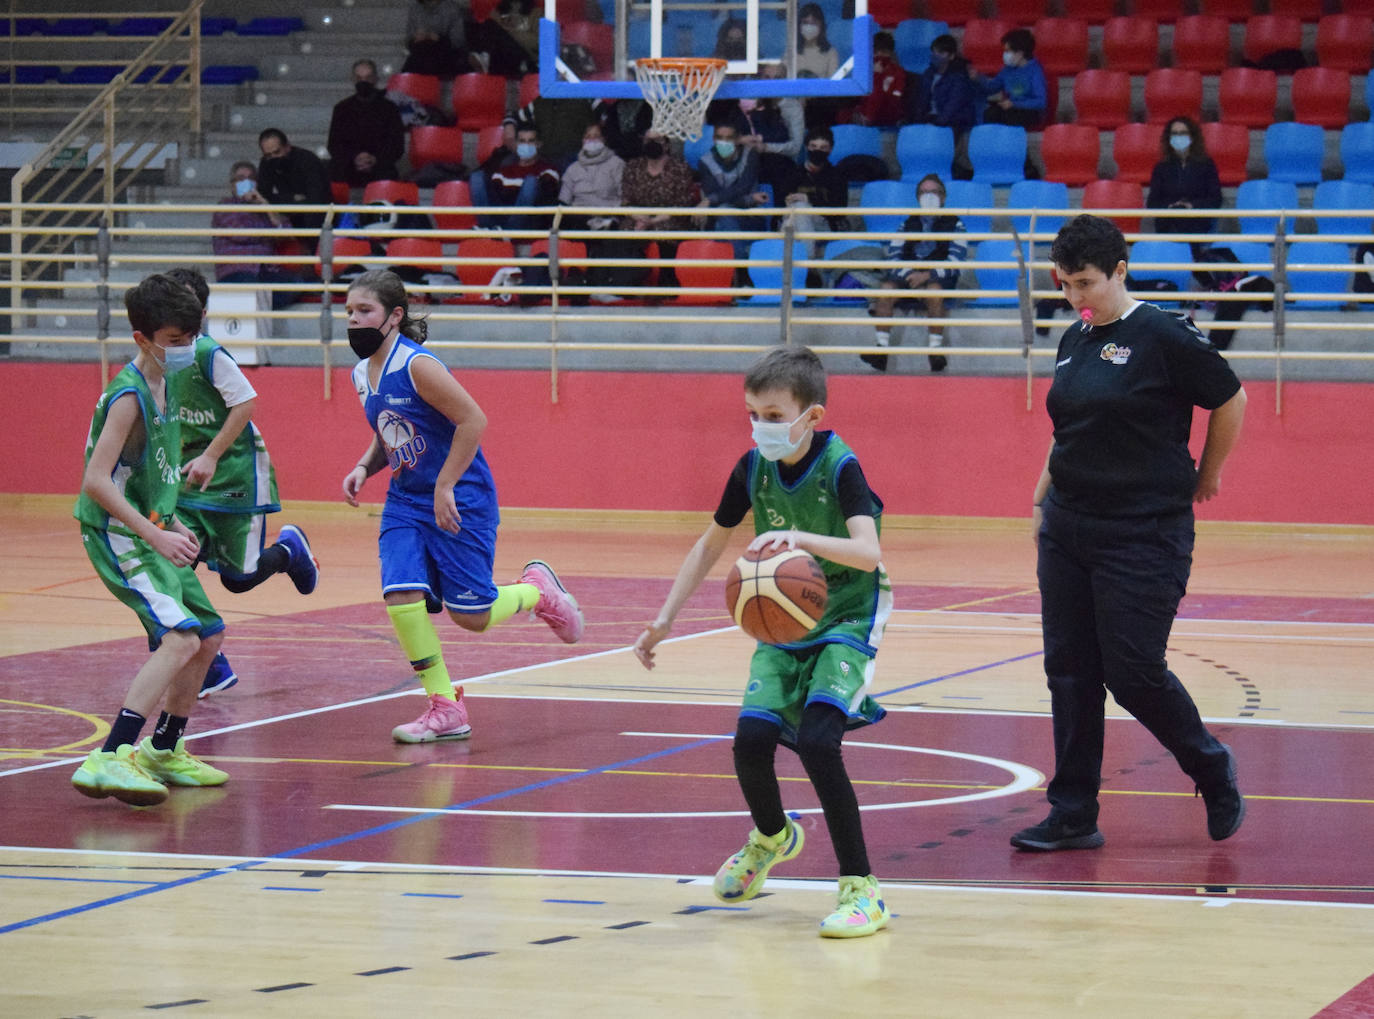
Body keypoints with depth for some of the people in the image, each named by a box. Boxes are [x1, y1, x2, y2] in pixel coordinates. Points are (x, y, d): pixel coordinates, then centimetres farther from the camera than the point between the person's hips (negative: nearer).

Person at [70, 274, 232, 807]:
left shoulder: (165, 385, 10)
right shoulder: (129, 396, -19)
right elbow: (96, 481, -25)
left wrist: (173, 524, 20)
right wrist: (156, 536, -27)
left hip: (150, 532, 10)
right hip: (117, 536, -10)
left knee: (209, 635, 19)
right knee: (180, 638, -25)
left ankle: (164, 751, 34)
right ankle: (109, 760, -33)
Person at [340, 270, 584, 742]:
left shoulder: (417, 366, -19)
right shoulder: (363, 375, 7)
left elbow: (473, 419, -22)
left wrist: (445, 487, -21)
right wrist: (364, 468, 1)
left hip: (459, 502, -7)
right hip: (405, 502, 7)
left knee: (471, 615, -5)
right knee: (401, 597, -12)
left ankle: (537, 590, 28)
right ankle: (445, 710, -1)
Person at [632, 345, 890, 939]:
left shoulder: (839, 468, -20)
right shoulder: (754, 468, -3)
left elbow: (867, 552, -35)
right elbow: (712, 544, 12)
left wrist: (802, 538, -51)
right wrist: (665, 619, 9)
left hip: (847, 619, -5)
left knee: (817, 742, -24)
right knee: (751, 739, -11)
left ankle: (861, 890, -16)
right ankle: (770, 838, 25)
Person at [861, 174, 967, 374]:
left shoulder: (954, 224, 13)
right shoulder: (908, 224, 23)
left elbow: (955, 261, 0)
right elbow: (893, 256, 11)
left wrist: (927, 275, -14)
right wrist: (910, 274, -9)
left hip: (939, 277, -3)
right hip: (908, 274, 3)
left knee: (934, 290, -39)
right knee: (886, 288, -30)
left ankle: (936, 349, -37)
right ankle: (881, 349, -35)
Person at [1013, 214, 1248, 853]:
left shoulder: (1163, 337, -12)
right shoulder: (1074, 343, 10)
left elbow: (1231, 400, -3)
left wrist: (1206, 477, 5)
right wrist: (1042, 498, 15)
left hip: (1145, 535, -7)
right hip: (1068, 531, 7)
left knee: (1134, 674, -6)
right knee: (1069, 673, 4)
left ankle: (1213, 771, 19)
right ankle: (1073, 817, 9)